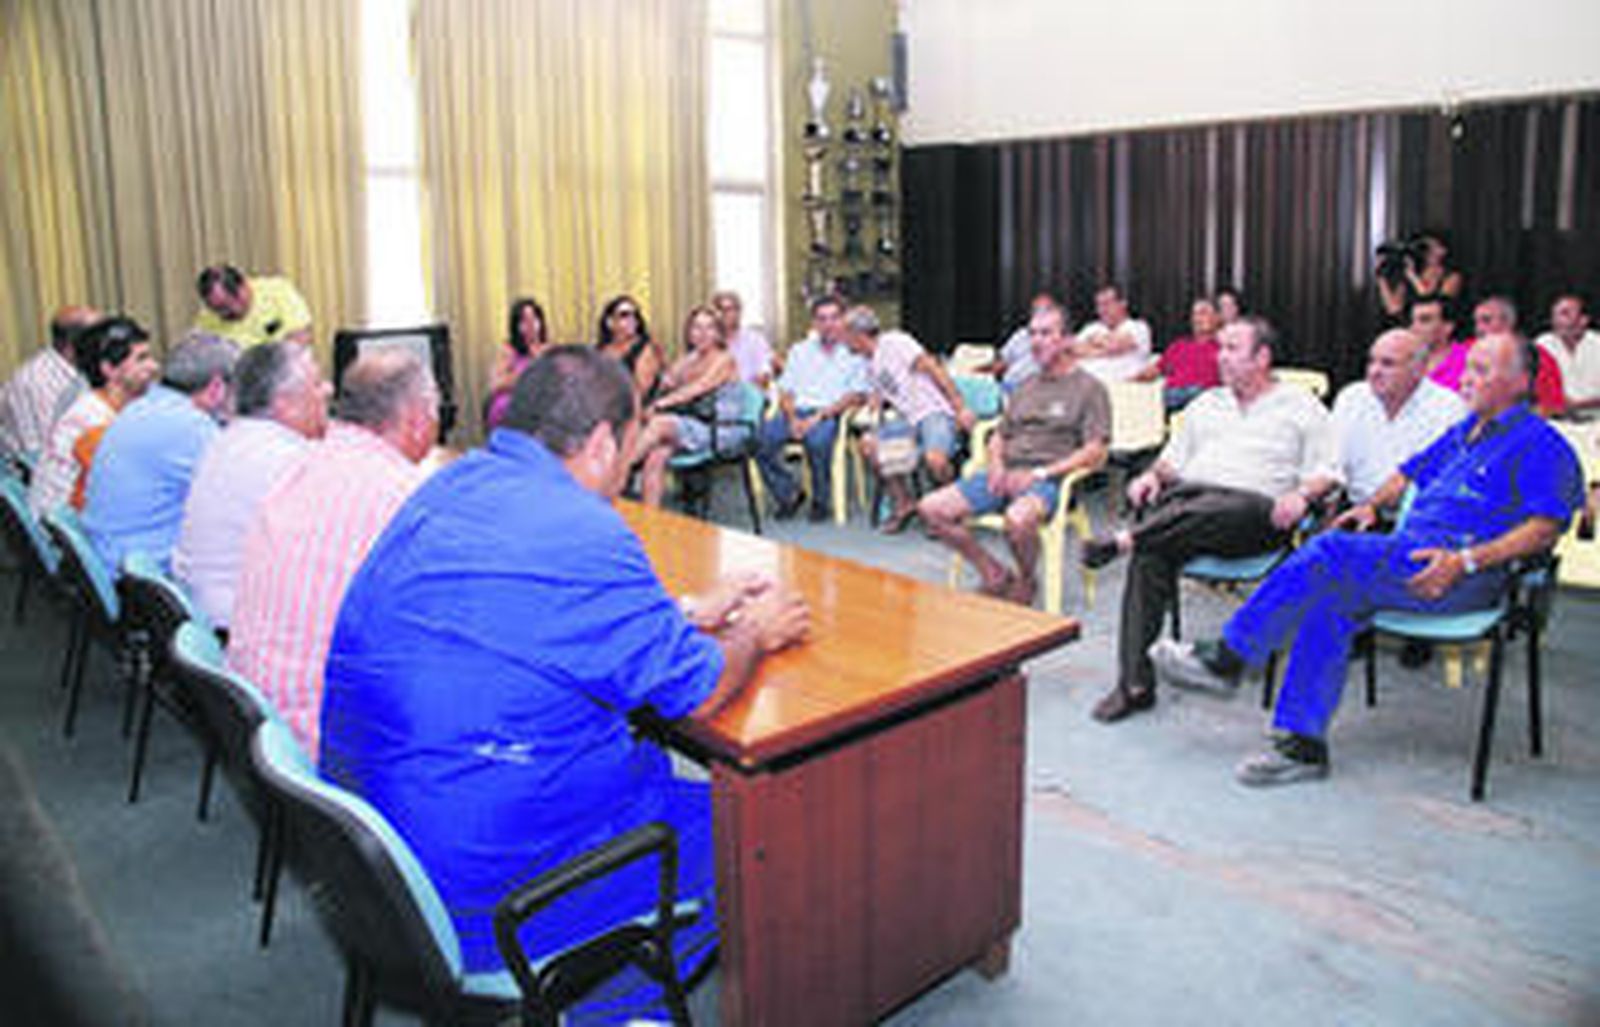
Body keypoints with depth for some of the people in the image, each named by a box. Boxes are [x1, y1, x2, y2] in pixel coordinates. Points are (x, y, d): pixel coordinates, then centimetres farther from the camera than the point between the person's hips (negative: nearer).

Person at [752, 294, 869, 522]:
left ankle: (820, 501, -14)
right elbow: (785, 392, 14)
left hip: (830, 415, -4)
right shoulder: (799, 350, 21)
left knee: (817, 439, -39)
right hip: (796, 412, 4)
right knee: (761, 439, -26)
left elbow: (856, 396, -2)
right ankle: (789, 494, -4)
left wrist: (819, 415, -14)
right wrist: (793, 419, -8)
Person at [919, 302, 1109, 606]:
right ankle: (994, 574, 2)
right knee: (931, 509, -10)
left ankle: (1027, 582, -8)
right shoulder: (1027, 387, 24)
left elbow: (1095, 453, -7)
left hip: (1050, 479, -7)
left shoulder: (1090, 388, 3)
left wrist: (1040, 473, -15)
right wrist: (996, 465, 2)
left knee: (1017, 519, -41)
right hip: (1007, 474, 7)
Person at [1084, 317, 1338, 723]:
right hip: (1187, 495, 3)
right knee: (1150, 556, -29)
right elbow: (1174, 457, 28)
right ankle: (1134, 682, -30)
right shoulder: (1207, 403, 30)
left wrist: (1302, 495, -15)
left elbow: (1325, 470, 7)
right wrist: (1154, 475, 5)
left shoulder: (1301, 405, 16)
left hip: (1254, 510, -3)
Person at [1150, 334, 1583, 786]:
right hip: (1409, 553, 7)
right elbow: (1412, 472, 36)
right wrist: (1373, 504, 15)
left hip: (1465, 575, -7)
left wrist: (1466, 560, -22)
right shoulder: (1465, 430, 25)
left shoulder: (1539, 443, 0)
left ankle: (1226, 659, -20)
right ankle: (1302, 744, -21)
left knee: (1332, 551, -27)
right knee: (1330, 600, -22)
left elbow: (1545, 528, -11)